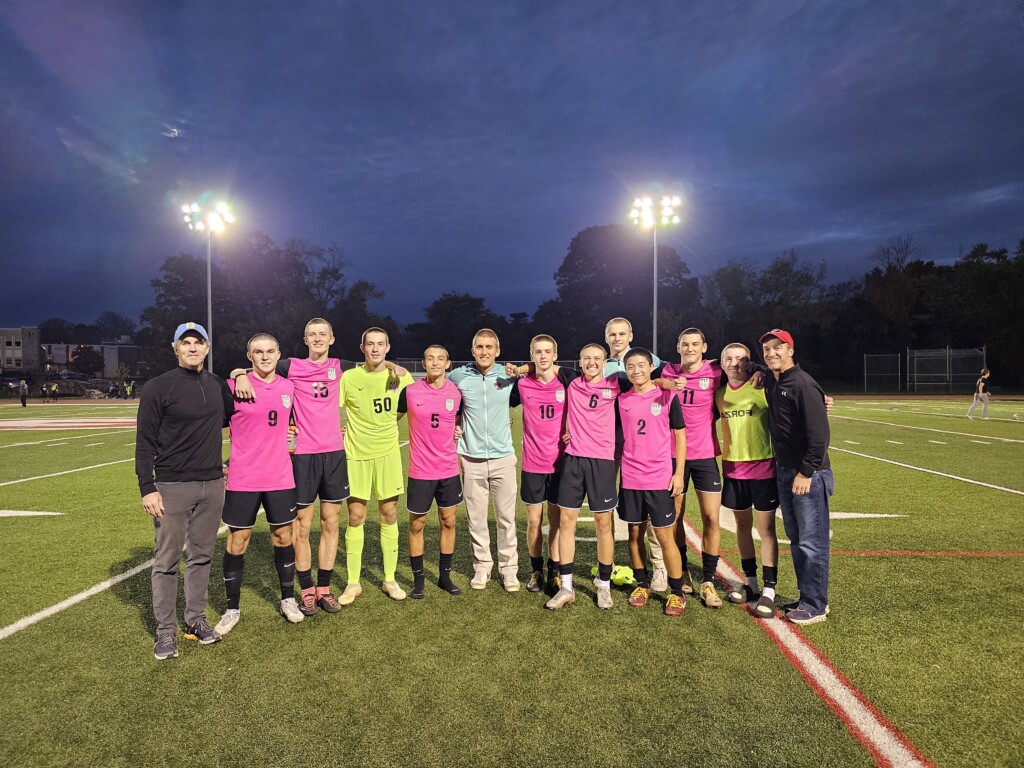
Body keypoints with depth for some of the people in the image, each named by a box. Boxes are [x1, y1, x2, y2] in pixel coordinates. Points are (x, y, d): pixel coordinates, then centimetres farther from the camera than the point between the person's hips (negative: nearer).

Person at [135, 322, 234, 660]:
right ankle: (165, 630, 15)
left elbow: (230, 418, 27)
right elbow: (145, 442, -6)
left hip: (212, 485, 4)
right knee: (167, 560, 3)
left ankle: (196, 619, 25)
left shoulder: (218, 385, 8)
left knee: (201, 556, 12)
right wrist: (147, 488, -11)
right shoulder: (158, 387, -5)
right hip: (172, 486, -4)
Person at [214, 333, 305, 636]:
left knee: (283, 537, 11)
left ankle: (288, 599, 28)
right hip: (242, 480, -3)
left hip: (280, 478, 3)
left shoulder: (288, 387, 3)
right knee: (237, 542, 6)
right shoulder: (235, 385, -7)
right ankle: (232, 609, 22)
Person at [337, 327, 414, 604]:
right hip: (356, 454, -1)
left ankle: (390, 579, 20)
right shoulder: (348, 378, -5)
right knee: (355, 517, 3)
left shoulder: (400, 376, -1)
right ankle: (353, 583, 16)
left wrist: (388, 423, 8)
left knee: (389, 515, 7)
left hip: (388, 453, 1)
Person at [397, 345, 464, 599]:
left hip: (449, 469, 2)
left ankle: (445, 576, 26)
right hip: (420, 471, -2)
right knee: (417, 524, 7)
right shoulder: (410, 391, -8)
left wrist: (459, 430, 1)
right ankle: (418, 579, 22)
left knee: (448, 522, 11)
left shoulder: (456, 392, -2)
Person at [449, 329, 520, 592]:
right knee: (476, 518, 8)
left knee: (506, 518, 6)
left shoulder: (508, 375, 0)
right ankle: (482, 567, 23)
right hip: (471, 459, 0)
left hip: (503, 458, 0)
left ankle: (509, 568, 19)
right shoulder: (458, 376, -2)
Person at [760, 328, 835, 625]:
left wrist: (806, 472, -19)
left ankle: (815, 606, 12)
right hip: (783, 472, 9)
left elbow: (819, 433, -20)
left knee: (812, 543, 1)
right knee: (796, 540, 16)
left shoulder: (803, 384, -17)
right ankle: (807, 597, 29)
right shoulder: (770, 381, 8)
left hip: (809, 475, -9)